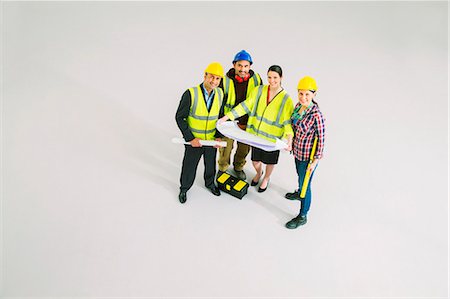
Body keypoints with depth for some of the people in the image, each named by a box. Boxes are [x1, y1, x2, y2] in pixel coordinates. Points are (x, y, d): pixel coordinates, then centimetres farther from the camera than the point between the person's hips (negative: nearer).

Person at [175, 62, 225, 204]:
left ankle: (210, 183, 52)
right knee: (189, 167, 14)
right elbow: (180, 117, -15)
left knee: (210, 165, 24)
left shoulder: (220, 94, -8)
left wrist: (219, 136, -3)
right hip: (194, 140, -3)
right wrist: (190, 138, -17)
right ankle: (184, 189, 40)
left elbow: (221, 116, 5)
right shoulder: (191, 94, -22)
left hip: (212, 140, 4)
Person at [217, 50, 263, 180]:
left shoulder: (256, 79, -11)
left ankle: (238, 167, 47)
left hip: (248, 122, 2)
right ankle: (222, 168, 39)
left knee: (244, 148, 20)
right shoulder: (225, 81, -18)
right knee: (226, 147, 12)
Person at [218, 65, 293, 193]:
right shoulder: (259, 90, -6)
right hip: (256, 133, 3)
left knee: (269, 161, 19)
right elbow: (245, 106, -6)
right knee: (255, 160, 18)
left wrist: (289, 140, -32)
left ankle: (266, 178, 51)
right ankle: (258, 173, 54)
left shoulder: (286, 99, -14)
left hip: (272, 137, -2)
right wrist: (226, 117, -13)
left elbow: (288, 121, -17)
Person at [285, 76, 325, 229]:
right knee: (300, 175, 32)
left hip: (308, 156, -8)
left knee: (305, 184, 6)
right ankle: (299, 193, 62)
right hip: (298, 151, 8)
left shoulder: (316, 115, -29)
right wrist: (292, 143, 20)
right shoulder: (298, 105, -6)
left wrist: (315, 160, -17)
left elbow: (321, 139, -21)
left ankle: (302, 216, 24)